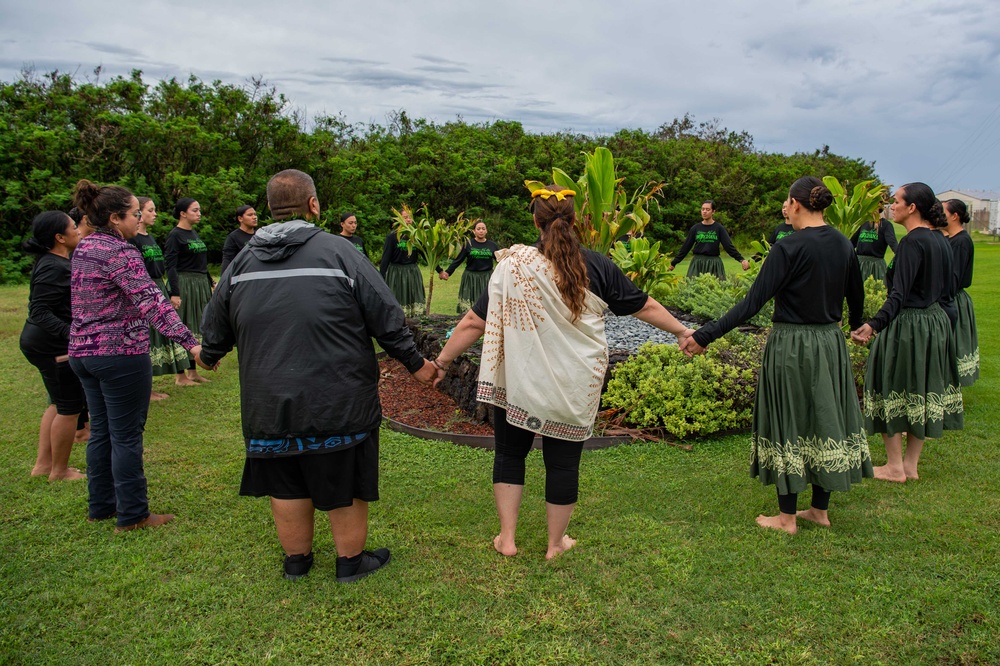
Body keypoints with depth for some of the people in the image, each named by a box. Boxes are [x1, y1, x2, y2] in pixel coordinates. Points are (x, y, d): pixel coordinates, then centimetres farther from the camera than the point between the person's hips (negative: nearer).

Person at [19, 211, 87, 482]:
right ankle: (59, 471, 15)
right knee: (70, 407, 1)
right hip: (53, 346, -11)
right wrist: (72, 335, -36)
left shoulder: (53, 262, 10)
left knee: (59, 403, 21)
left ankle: (43, 464, 31)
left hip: (40, 342, 11)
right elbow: (39, 311, -27)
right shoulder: (54, 268, -22)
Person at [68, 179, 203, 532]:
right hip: (121, 354, -9)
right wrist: (190, 342, -32)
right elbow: (151, 302, -27)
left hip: (82, 350, 9)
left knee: (101, 432, 18)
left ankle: (101, 505, 29)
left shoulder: (83, 248, 11)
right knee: (126, 437, 0)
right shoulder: (120, 252, -17)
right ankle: (132, 515, 10)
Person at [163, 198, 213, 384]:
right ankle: (180, 375, 6)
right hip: (183, 285, -8)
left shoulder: (194, 233, 14)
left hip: (200, 285, 8)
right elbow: (170, 265, -15)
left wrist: (210, 282, 19)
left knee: (196, 328, 12)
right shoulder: (175, 235, -10)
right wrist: (174, 293, -21)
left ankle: (193, 371, 21)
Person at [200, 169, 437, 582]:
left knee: (286, 485, 18)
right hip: (338, 403, -4)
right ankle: (351, 561, 27)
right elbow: (387, 319, -8)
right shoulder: (338, 252, -10)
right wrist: (415, 363, 5)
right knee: (345, 485, 12)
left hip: (270, 404, 4)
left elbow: (216, 325, 16)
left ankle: (296, 559, 34)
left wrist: (209, 356, 38)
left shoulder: (243, 261, 4)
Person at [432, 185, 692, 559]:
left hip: (519, 383, 0)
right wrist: (683, 332, 21)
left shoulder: (513, 264, -8)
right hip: (575, 387, 1)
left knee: (509, 453, 18)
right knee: (563, 461, 13)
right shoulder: (597, 267, -4)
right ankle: (556, 544, 28)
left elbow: (475, 322, -7)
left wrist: (443, 361, 4)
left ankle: (507, 538, 24)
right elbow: (645, 307, 6)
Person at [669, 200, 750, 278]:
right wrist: (673, 263, 7)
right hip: (697, 264, 1)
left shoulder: (719, 228, 0)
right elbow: (685, 247, 8)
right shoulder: (695, 228, 4)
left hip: (714, 264, -1)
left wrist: (741, 260, -15)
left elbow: (729, 246, -4)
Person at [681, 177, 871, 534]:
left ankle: (787, 517, 15)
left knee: (788, 425, 4)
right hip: (831, 344, 7)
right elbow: (856, 298, 16)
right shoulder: (844, 246, 3)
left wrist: (705, 336, -24)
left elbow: (753, 302, -24)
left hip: (791, 347, -6)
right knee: (825, 420, 15)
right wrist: (856, 326, 38)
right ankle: (820, 509, 28)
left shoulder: (789, 247, -18)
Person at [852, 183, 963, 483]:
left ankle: (895, 467, 12)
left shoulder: (912, 242, -18)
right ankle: (911, 464, 23)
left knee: (893, 392, 4)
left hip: (908, 326, -9)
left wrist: (874, 325, -37)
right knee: (921, 394, 14)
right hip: (937, 323, 9)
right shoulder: (940, 240, 8)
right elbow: (949, 288, 15)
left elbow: (900, 295, -28)